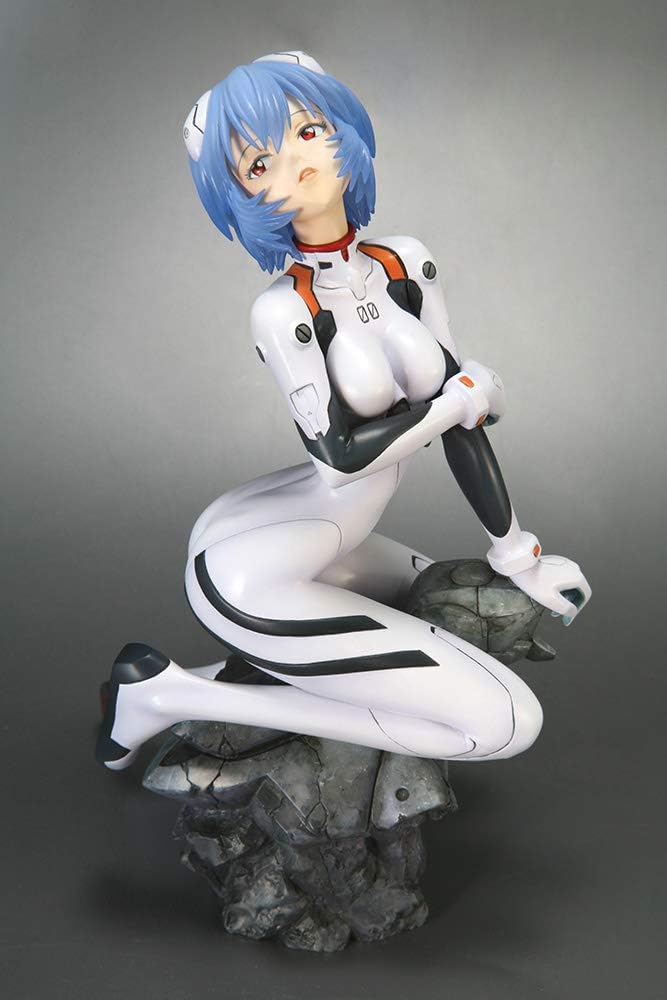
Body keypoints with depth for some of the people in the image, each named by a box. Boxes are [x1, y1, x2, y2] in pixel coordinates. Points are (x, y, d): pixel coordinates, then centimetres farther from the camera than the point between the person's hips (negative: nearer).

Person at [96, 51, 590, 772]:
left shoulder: (408, 265, -1)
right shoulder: (283, 311, -21)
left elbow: (460, 412, 1)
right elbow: (344, 452, -20)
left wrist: (517, 557, 3)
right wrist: (465, 394, -9)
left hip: (308, 541, 9)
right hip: (250, 576, -9)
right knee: (507, 722, -9)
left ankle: (253, 669, 15)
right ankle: (172, 692, -9)